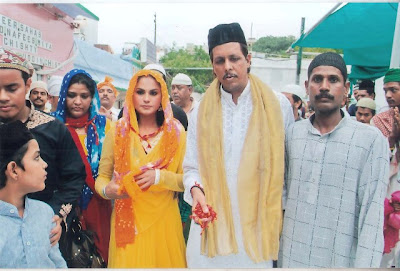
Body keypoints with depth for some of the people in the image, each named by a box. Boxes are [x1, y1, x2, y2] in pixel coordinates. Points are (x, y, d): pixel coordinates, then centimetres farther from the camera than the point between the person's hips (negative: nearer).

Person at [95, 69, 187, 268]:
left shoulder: (176, 133, -2)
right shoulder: (117, 132, -1)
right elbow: (102, 177, 5)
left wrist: (159, 176, -18)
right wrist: (106, 190, -16)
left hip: (164, 220, 0)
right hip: (127, 220, 0)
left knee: (165, 262, 12)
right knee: (129, 262, 9)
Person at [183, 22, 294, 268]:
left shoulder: (278, 105, -2)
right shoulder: (202, 112, 3)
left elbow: (288, 164, 3)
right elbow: (191, 167, 4)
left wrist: (282, 211, 2)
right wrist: (196, 190, -15)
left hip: (258, 225, -1)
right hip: (211, 225, 1)